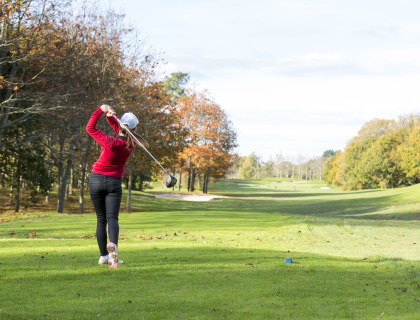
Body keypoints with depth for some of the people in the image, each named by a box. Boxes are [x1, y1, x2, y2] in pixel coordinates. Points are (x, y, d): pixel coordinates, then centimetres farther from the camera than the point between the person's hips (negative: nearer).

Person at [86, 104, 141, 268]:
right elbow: (118, 130, 4)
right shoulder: (131, 143, -6)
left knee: (101, 219, 9)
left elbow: (90, 128, -8)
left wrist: (101, 110, -7)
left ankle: (103, 255, 13)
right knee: (112, 218, -9)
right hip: (114, 182, 1)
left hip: (96, 180, -1)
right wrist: (111, 117, -15)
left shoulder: (110, 142, -19)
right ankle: (112, 244, -39)